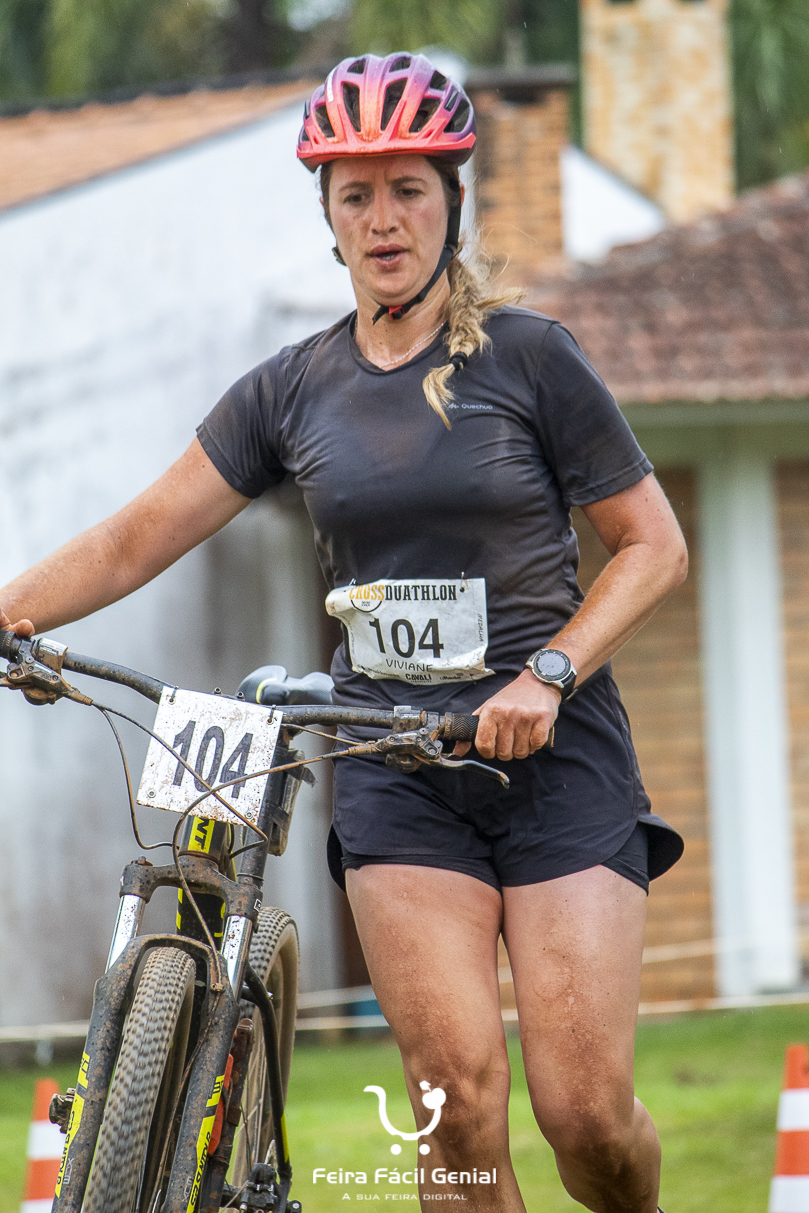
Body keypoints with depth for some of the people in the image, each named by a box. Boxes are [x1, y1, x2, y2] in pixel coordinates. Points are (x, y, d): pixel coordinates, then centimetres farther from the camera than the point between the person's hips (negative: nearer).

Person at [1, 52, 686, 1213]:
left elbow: (653, 545, 0)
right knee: (458, 1102, -13)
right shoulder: (293, 389, 8)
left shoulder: (526, 354, -1)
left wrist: (547, 673, -14)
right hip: (392, 760, 2)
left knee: (585, 1109, -9)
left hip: (553, 750, -2)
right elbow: (135, 539, 6)